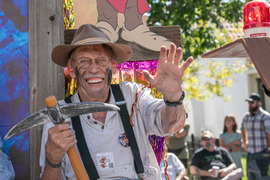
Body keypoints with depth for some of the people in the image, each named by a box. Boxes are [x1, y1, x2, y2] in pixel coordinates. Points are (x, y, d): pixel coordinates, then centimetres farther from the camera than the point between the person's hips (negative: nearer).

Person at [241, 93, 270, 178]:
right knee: (250, 175, 12)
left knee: (262, 175, -4)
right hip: (250, 152, 7)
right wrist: (244, 143, 24)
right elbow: (243, 130, 28)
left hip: (262, 152, -6)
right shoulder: (246, 116, 10)